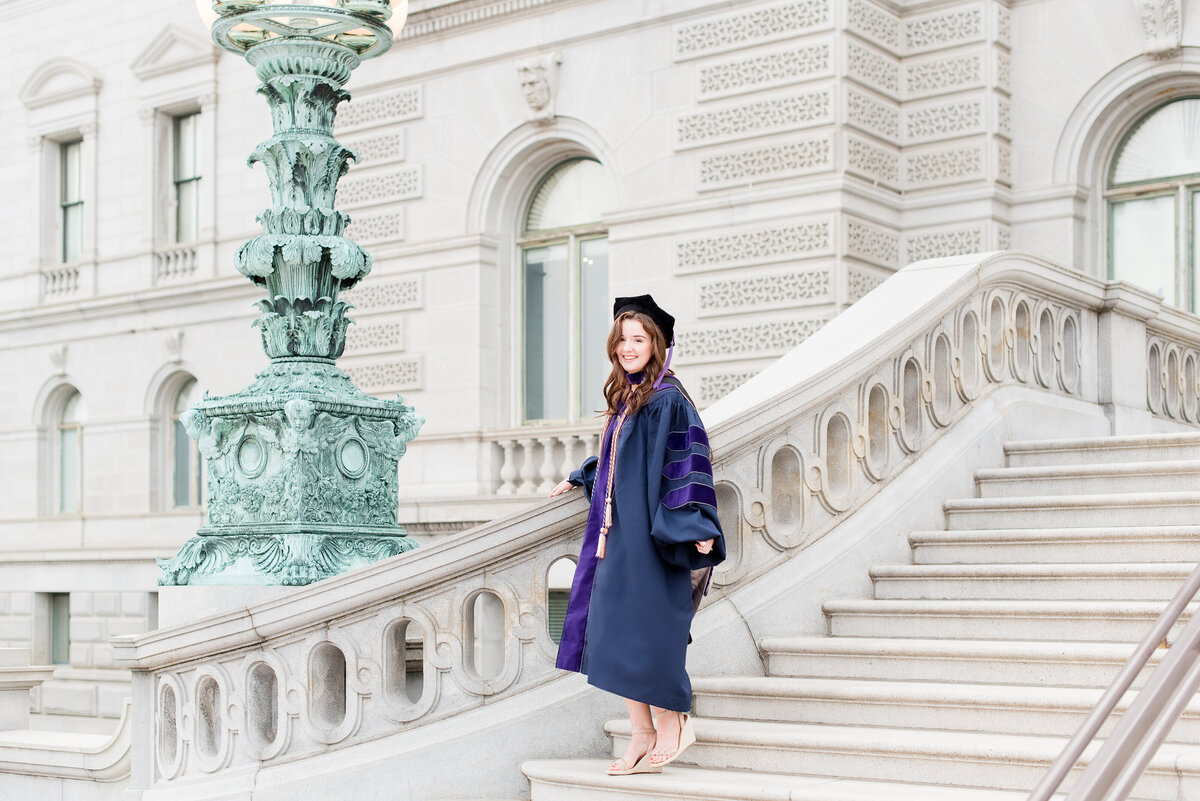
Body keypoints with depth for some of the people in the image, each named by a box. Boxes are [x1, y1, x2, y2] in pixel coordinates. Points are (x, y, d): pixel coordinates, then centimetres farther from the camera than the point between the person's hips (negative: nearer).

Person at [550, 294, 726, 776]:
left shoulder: (668, 400, -11)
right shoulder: (624, 398, 14)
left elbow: (688, 460, -17)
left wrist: (697, 525, -24)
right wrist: (579, 479, 38)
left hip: (650, 534, -9)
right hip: (618, 532, 9)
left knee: (645, 629, -5)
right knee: (614, 632, 6)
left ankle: (672, 722, 12)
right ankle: (642, 735, 13)